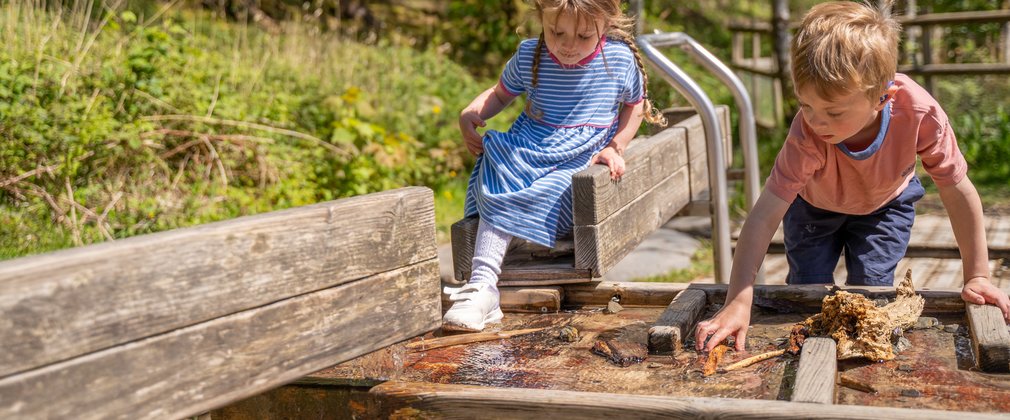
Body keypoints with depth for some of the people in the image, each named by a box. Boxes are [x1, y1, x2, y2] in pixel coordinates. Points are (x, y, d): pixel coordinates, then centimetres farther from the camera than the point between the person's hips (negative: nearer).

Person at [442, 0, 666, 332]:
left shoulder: (620, 59, -2)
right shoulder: (528, 56, 2)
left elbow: (635, 105, 16)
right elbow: (500, 93, 18)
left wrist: (615, 147, 1)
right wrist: (470, 114, -3)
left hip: (577, 163, -1)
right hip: (525, 152, 2)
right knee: (497, 195, -31)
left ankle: (483, 287, -28)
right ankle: (481, 286, -34)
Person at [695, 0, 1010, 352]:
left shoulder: (920, 114, -39)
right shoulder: (807, 136, -42)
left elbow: (958, 193, -25)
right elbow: (764, 216, -46)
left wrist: (976, 277, -21)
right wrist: (737, 304, -52)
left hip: (886, 204, 1)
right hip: (814, 206, -1)